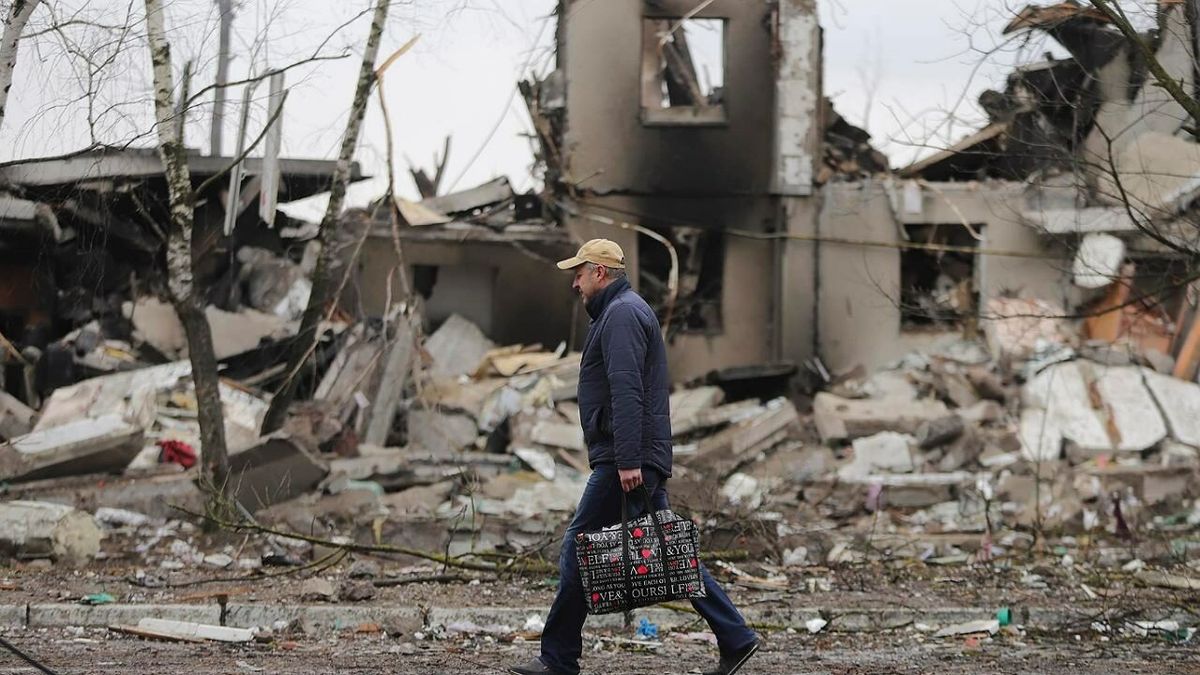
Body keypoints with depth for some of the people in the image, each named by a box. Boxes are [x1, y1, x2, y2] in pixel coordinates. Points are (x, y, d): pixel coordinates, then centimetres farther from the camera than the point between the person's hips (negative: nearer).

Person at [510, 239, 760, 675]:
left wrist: (628, 460, -27)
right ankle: (735, 639, 8)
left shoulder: (621, 314, -11)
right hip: (637, 460, 11)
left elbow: (626, 392, -21)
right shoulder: (626, 310, 23)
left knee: (579, 548, -6)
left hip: (625, 461, -11)